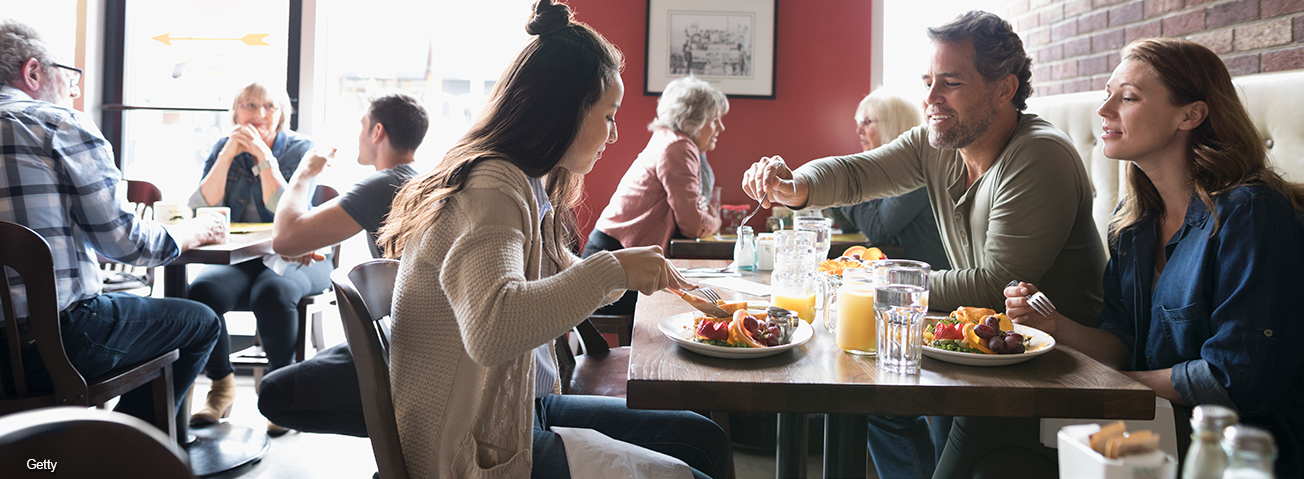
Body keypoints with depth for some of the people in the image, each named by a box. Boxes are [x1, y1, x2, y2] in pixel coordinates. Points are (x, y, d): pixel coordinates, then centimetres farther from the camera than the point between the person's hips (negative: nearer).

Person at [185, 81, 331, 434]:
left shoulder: (301, 150, -1)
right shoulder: (223, 147, 9)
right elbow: (202, 209, -3)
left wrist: (264, 157, -19)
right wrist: (227, 156, -11)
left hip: (292, 258, -3)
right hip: (237, 258, 3)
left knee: (272, 293, -36)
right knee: (201, 291, -28)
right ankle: (221, 388, -8)